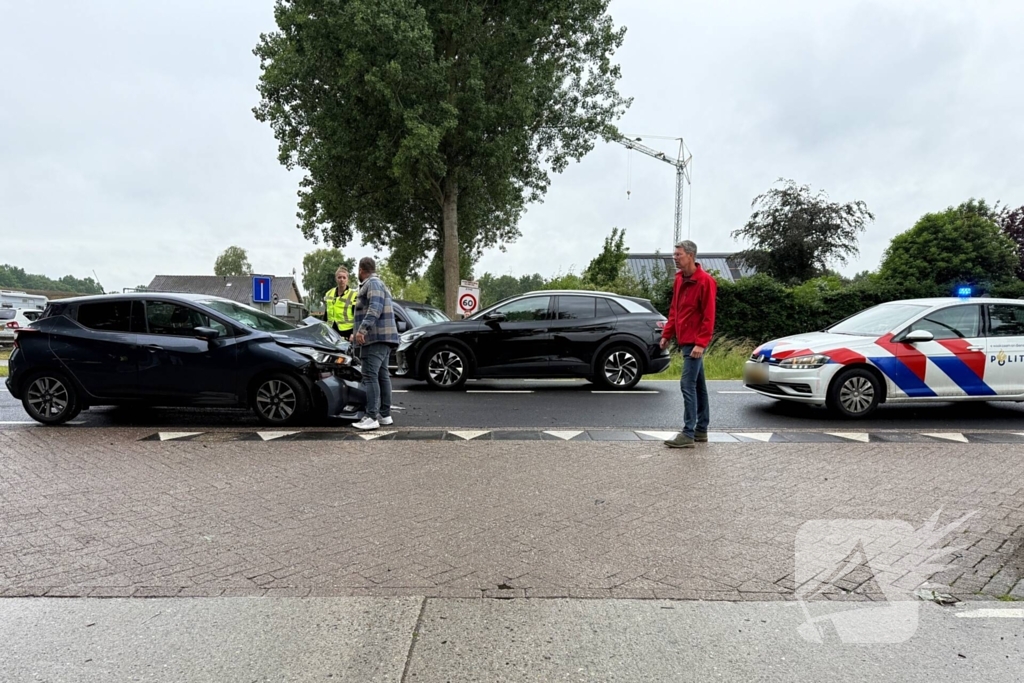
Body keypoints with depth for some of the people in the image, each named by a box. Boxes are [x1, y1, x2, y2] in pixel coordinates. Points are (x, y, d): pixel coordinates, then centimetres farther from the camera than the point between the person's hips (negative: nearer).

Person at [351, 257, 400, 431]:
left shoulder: (373, 283, -8)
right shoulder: (378, 284, 26)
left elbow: (375, 308, -24)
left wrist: (362, 329, -33)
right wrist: (358, 333, 39)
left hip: (375, 338, -11)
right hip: (384, 337, 11)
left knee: (370, 376, -13)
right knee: (382, 375, 11)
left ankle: (371, 417, -16)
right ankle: (385, 415, 14)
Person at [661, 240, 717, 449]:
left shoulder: (705, 281, -13)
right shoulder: (679, 278, 12)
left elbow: (708, 315, -17)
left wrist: (701, 343, -21)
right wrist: (667, 334, 13)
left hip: (694, 342, -9)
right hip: (684, 340, 9)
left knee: (688, 385, -11)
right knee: (698, 385, 14)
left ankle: (688, 434, -7)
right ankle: (701, 430, 22)